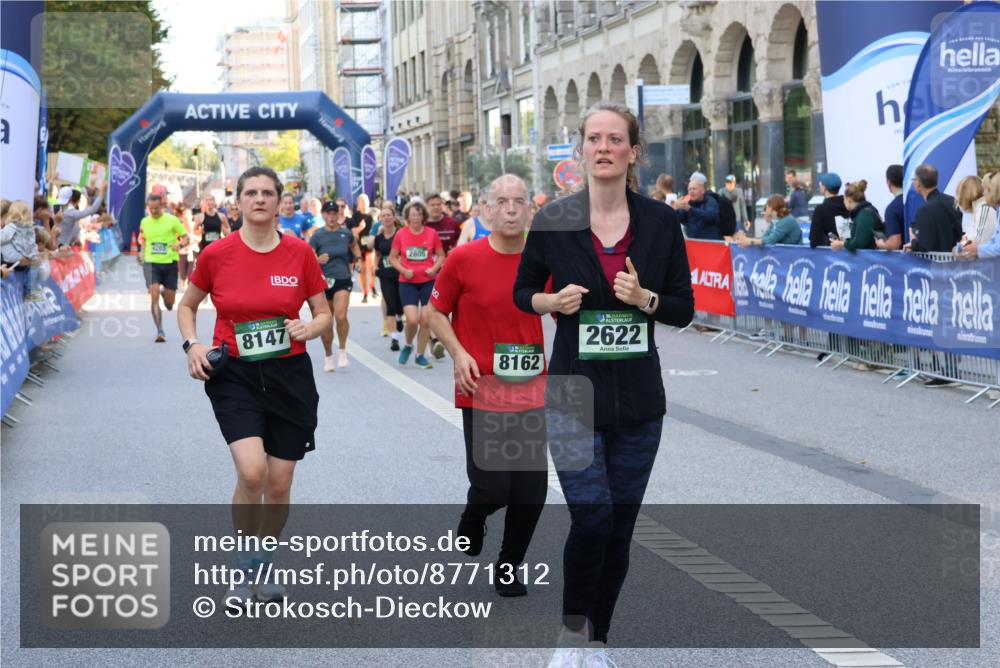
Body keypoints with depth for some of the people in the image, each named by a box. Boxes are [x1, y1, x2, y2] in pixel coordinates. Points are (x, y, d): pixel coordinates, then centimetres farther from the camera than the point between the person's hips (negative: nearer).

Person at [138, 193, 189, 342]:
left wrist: (180, 244, -21)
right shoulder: (144, 222, 8)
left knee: (170, 304, 5)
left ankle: (165, 292, 43)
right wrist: (142, 253, 8)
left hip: (170, 263, -1)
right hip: (151, 263, 1)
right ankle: (160, 331, -9)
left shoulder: (172, 220, -3)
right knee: (154, 296, -15)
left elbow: (186, 237, 0)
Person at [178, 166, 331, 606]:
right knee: (251, 471, -20)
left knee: (280, 483, 5)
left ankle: (264, 568, 29)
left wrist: (308, 328, -15)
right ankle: (243, 570, 1)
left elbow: (323, 314, 7)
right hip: (234, 375, -2)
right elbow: (187, 306, 12)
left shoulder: (300, 253, -2)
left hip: (289, 375, 2)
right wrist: (192, 345, -5)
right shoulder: (216, 254, -4)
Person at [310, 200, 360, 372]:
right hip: (324, 281, 0)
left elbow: (354, 244, 28)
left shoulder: (346, 233, 3)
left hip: (343, 280, 0)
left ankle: (342, 350, -1)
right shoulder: (317, 236, -5)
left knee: (341, 316, -21)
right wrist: (318, 260, -29)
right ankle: (328, 357, 24)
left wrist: (357, 257, 14)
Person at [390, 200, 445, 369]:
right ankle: (408, 345, 17)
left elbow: (441, 256, 8)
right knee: (412, 319, -13)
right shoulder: (401, 234, -1)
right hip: (407, 282, -1)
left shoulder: (431, 233, -1)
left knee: (426, 320, -1)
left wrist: (434, 268, -10)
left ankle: (420, 355, 15)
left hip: (428, 281, 1)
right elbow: (392, 257, 6)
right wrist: (404, 270, -10)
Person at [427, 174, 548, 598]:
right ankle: (473, 517, 30)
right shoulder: (464, 259, -6)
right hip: (482, 392, -3)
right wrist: (459, 353, -10)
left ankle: (509, 569, 24)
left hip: (531, 392, 3)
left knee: (532, 491, 2)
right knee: (492, 487, -8)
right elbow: (436, 312, 4)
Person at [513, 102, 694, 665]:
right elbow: (523, 291, 9)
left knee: (620, 527, 8)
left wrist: (645, 298, -16)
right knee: (592, 518, -14)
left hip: (638, 399, 2)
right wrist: (552, 301, -12)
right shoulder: (553, 220, -4)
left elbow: (684, 307, 3)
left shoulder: (661, 222, -1)